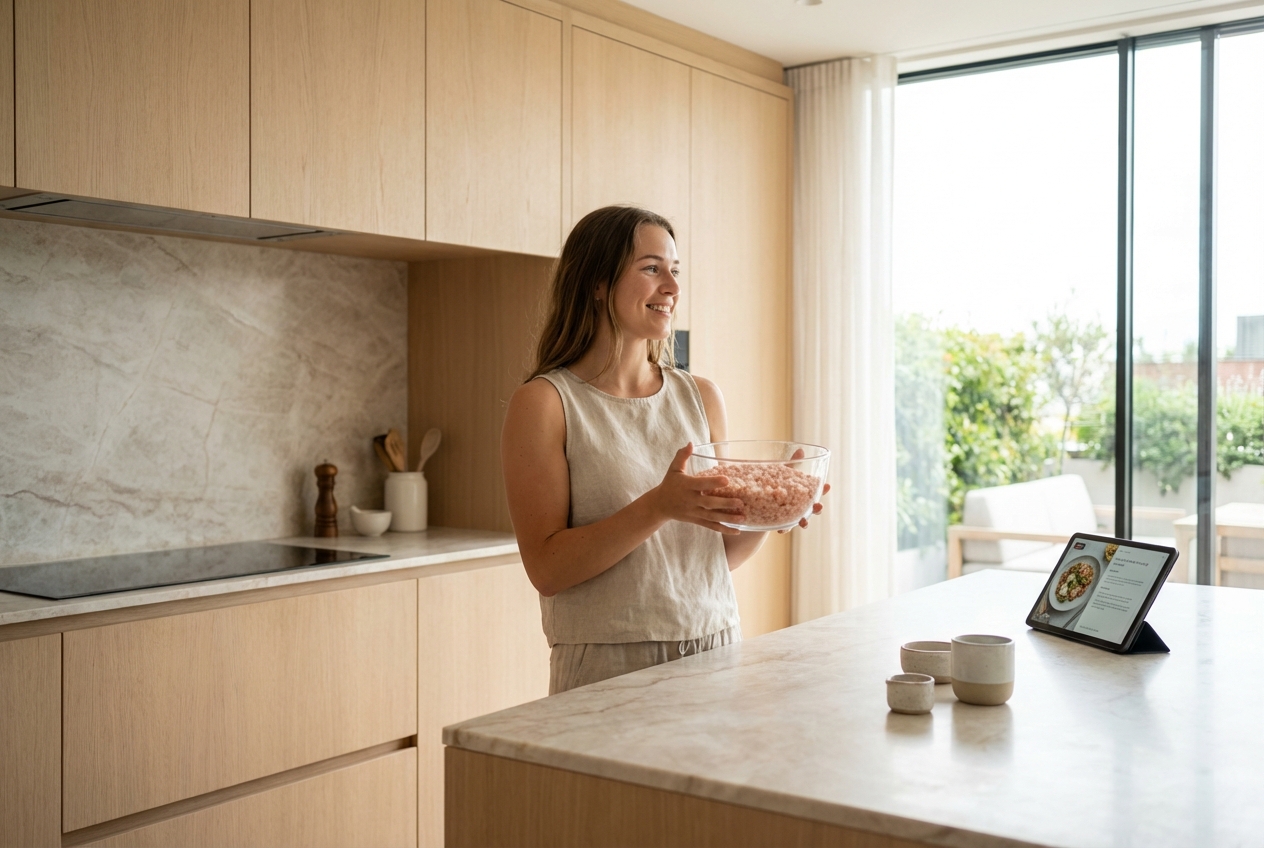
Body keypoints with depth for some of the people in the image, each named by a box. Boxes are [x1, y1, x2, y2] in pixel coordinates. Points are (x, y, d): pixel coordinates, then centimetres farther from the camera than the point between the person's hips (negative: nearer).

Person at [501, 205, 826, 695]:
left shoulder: (702, 397, 6)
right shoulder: (543, 402, -8)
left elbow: (723, 555, 10)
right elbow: (546, 568, -14)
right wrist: (658, 506, -25)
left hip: (715, 651, 4)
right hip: (608, 665, -4)